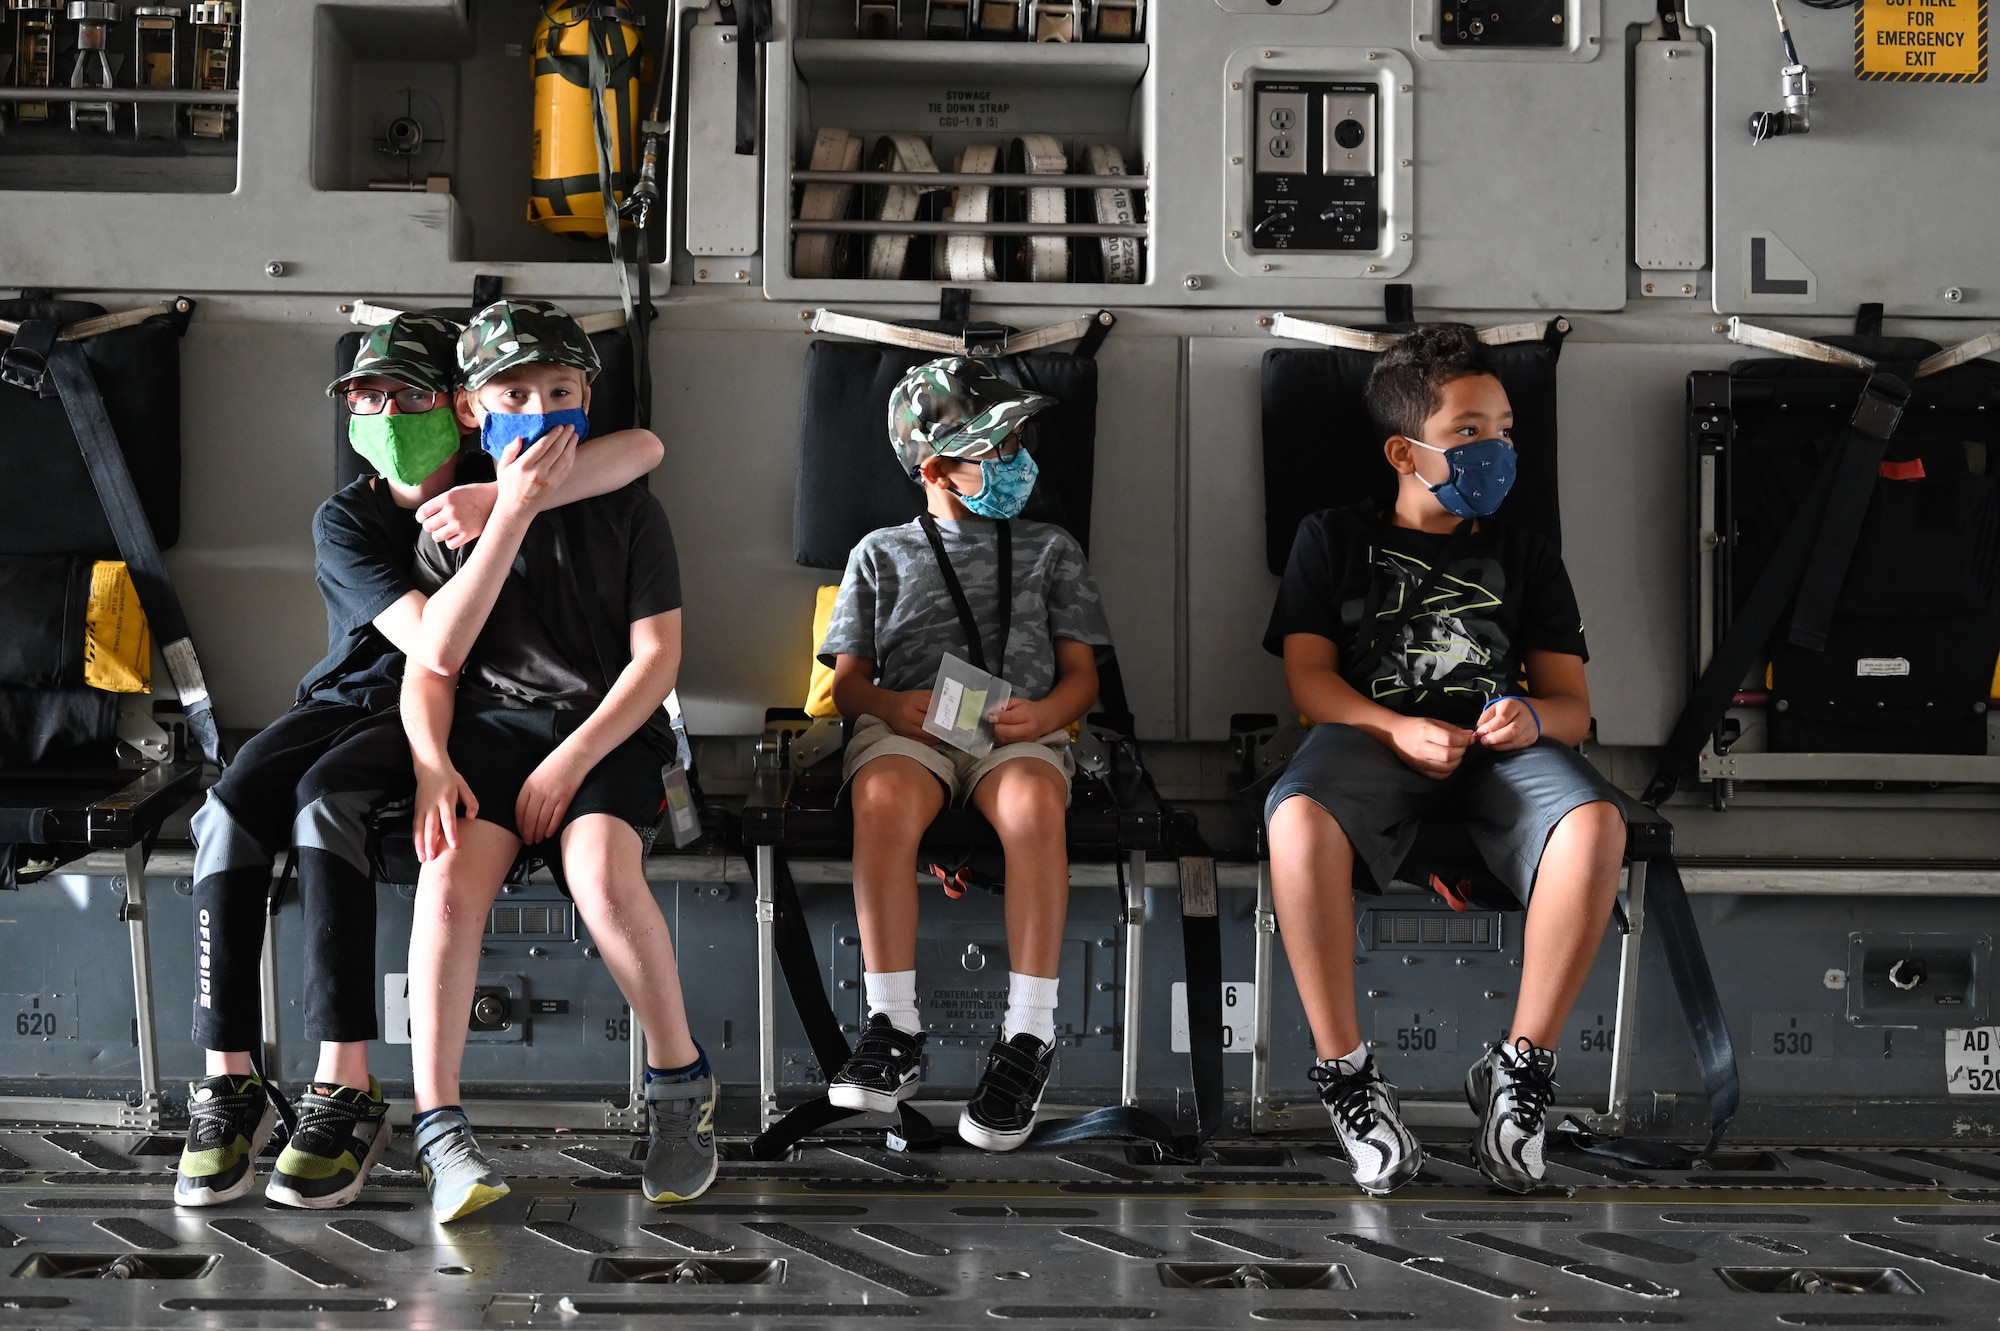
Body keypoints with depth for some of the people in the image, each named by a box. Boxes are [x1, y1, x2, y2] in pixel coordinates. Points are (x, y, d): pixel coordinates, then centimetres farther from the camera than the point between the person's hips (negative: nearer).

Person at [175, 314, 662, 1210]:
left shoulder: (497, 477, -2)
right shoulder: (346, 521, -2)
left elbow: (643, 449, -21)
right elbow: (433, 640, -18)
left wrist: (497, 499, -28)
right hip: (348, 698, 3)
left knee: (325, 796, -33)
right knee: (231, 807, -27)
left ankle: (346, 1091, -35)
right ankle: (230, 1083, -25)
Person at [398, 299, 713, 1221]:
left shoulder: (628, 513, 6)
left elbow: (656, 658, -1)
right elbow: (431, 665, 2)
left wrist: (573, 759, -12)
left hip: (609, 730, -1)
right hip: (491, 726, 2)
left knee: (601, 869, -33)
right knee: (450, 876, -30)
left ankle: (681, 1083, -12)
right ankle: (438, 1128, -26)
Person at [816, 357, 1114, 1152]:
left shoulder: (1050, 550, 26)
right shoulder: (882, 554, 24)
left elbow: (1081, 675, 17)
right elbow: (848, 678, 17)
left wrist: (1043, 713, -7)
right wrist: (888, 704, -8)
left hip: (1019, 728, 0)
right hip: (906, 727, 0)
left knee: (1033, 801, -38)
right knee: (882, 795, -38)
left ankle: (1028, 1038, -38)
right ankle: (893, 1030, -35)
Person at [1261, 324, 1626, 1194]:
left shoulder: (1524, 556, 24)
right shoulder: (1334, 540, 19)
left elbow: (1573, 702, 16)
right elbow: (1308, 678, 7)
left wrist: (1533, 717, -10)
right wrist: (1398, 730, -13)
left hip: (1500, 746, 2)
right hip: (1371, 735, -2)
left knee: (1595, 821, -34)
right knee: (1298, 818, -39)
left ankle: (1521, 1065, -23)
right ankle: (1345, 1071, -28)